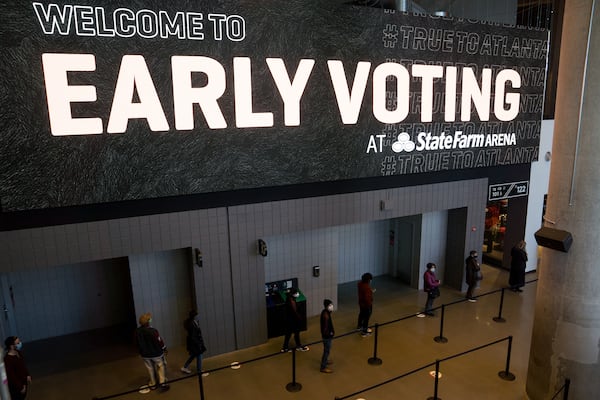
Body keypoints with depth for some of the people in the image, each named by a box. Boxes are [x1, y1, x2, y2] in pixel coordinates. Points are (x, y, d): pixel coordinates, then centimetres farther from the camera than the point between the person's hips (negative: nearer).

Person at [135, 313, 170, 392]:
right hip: (156, 353, -4)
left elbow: (137, 343, 1)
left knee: (150, 369, 22)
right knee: (161, 366, 15)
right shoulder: (153, 331, -29)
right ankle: (162, 383, 8)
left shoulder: (137, 332, -14)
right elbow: (160, 342, -20)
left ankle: (152, 384, 35)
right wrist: (164, 349, 0)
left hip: (145, 354, 4)